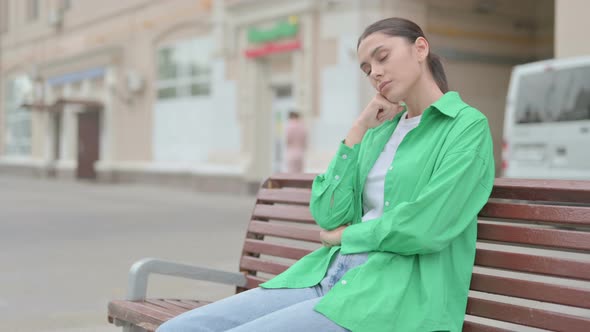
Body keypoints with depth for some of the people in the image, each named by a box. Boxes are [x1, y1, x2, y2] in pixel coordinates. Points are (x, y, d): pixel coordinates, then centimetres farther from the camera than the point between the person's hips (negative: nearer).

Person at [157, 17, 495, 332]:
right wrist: (358, 129, 4)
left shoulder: (468, 126, -1)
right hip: (325, 275, 7)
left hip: (395, 295, -7)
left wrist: (346, 234, 2)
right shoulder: (379, 131, 19)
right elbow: (328, 215, 8)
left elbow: (426, 227, -13)